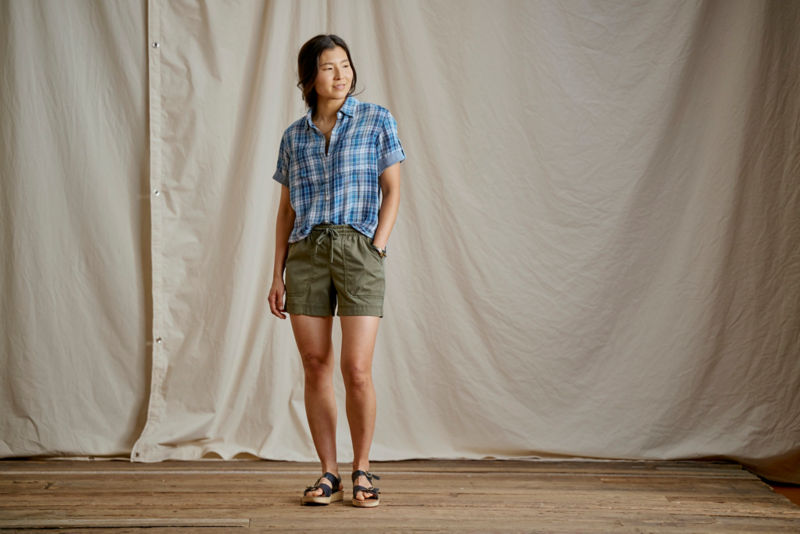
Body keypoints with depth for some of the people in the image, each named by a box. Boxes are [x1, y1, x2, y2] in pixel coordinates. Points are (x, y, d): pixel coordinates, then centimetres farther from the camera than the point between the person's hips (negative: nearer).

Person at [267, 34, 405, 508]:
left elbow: (392, 192, 3)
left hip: (359, 249, -3)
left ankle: (362, 471, 11)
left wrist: (376, 249, -7)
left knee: (357, 370, -7)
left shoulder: (377, 121, 5)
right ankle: (329, 475, 13)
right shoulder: (294, 136, 12)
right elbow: (287, 210, 14)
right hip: (306, 253, 3)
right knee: (316, 367, 3)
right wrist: (278, 274, 8)